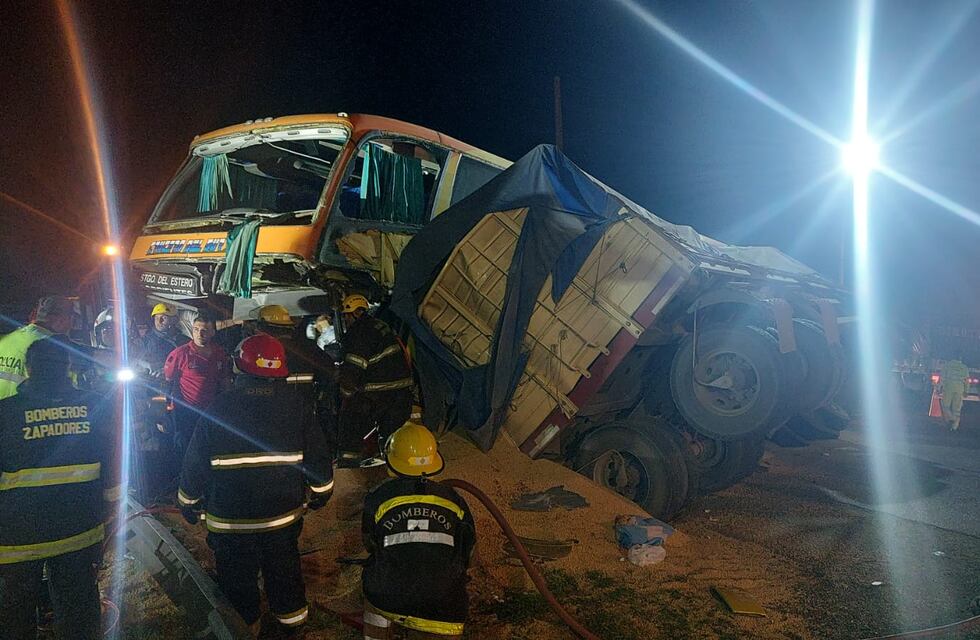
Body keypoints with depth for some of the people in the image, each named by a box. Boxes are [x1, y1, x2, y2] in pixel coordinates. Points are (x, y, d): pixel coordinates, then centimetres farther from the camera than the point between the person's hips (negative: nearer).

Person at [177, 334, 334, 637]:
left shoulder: (219, 407, -13)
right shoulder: (295, 403, -9)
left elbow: (196, 462, -6)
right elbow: (318, 456, -3)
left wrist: (189, 503, 10)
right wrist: (320, 493, 13)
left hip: (230, 520, -2)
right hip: (283, 514, 2)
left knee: (237, 578, 18)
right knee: (284, 570, 22)